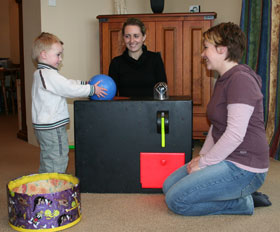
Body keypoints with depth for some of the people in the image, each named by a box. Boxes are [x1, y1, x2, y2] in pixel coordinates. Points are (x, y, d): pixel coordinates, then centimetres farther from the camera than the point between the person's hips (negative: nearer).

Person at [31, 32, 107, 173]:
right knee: (57, 162, -3)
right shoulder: (48, 74, -19)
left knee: (47, 161, 20)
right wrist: (92, 90, -10)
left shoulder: (40, 73, 16)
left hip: (44, 126, 11)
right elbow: (70, 89, -20)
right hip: (52, 127, -11)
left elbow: (67, 83, 19)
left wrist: (88, 84, 14)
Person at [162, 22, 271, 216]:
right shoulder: (224, 80, 15)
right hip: (227, 160, 11)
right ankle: (243, 193, 7)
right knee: (169, 186, 7)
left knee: (175, 200, -15)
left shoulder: (240, 79, -19)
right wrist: (202, 155, 7)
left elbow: (235, 135, -25)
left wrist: (204, 163, -16)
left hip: (243, 168, -11)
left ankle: (243, 202, -2)